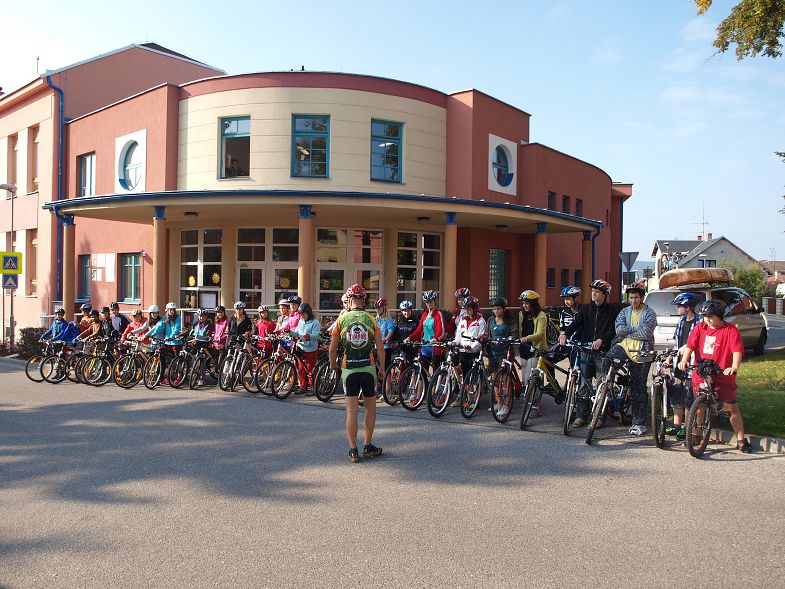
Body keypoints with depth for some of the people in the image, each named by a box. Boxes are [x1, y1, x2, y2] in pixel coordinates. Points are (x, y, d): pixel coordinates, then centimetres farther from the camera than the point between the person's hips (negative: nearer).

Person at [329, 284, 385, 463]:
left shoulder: (342, 319, -2)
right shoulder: (371, 319, -1)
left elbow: (333, 348, 0)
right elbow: (380, 348, -2)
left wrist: (333, 364, 18)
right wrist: (382, 368, 10)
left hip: (349, 369, 0)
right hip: (369, 368, 0)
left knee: (351, 410, 3)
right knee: (370, 407, 15)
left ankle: (353, 450, 6)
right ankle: (368, 447, 19)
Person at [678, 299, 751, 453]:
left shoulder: (731, 330, -5)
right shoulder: (699, 328, 5)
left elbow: (737, 350, -15)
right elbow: (690, 345, -3)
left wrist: (734, 367, -31)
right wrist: (684, 360, -19)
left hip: (723, 376, -3)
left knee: (731, 407, -2)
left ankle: (741, 441, 9)